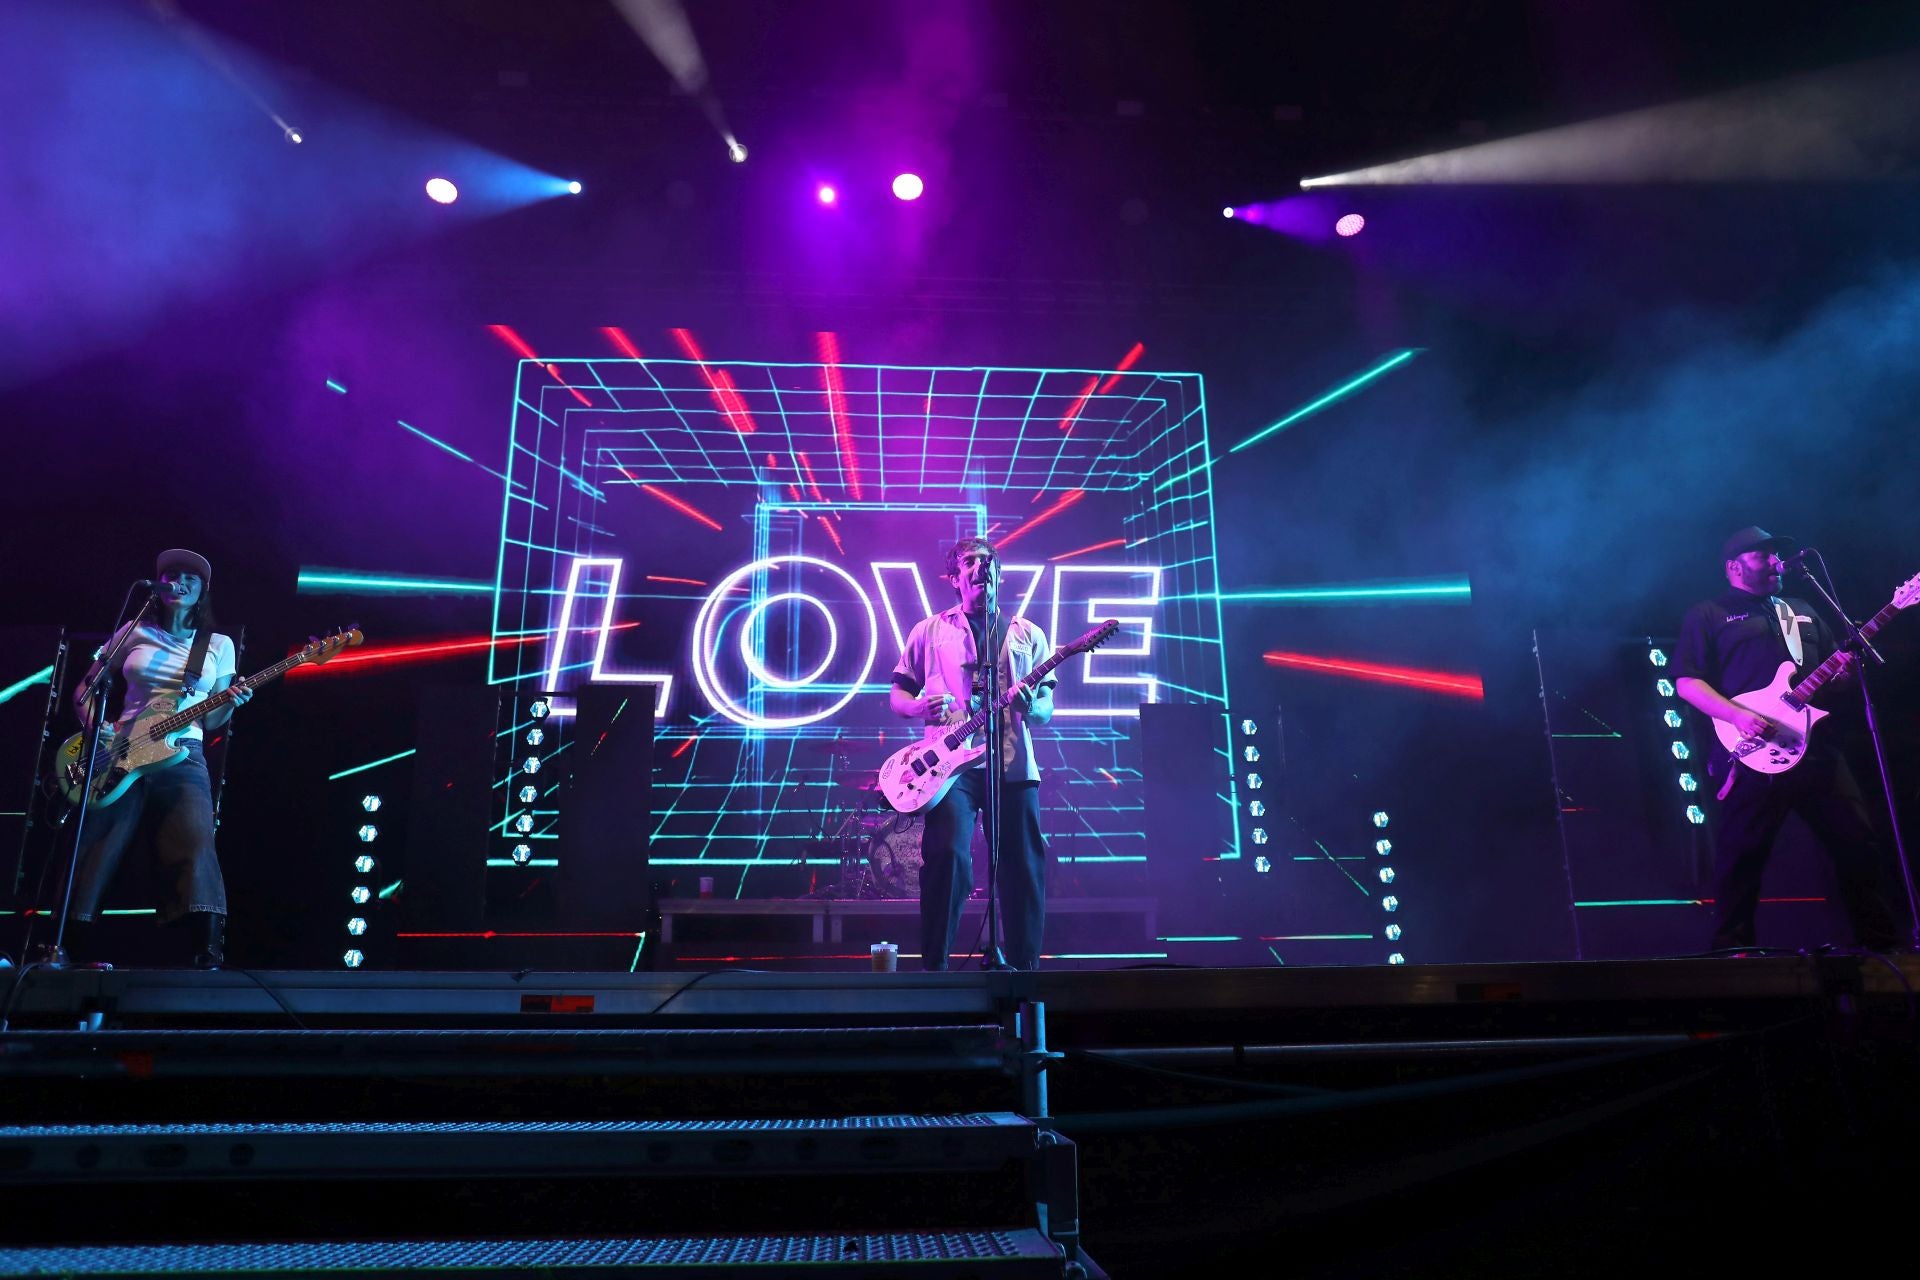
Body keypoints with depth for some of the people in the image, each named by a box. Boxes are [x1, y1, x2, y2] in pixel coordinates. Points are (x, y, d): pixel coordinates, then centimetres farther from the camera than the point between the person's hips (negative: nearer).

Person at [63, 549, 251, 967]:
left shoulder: (219, 645, 10)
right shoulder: (135, 632, 10)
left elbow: (210, 720, 9)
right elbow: (85, 687, 14)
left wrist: (231, 703, -12)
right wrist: (95, 727, -4)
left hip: (183, 757, -1)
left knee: (195, 850, -18)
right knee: (94, 852, -1)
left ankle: (209, 960, -22)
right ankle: (73, 951, 13)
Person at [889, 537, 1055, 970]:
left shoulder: (1027, 634, 17)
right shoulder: (930, 631, 13)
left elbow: (1047, 705, 13)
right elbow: (897, 695, 13)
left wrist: (1031, 708, -11)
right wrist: (921, 707, -10)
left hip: (1013, 766, 2)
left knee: (1025, 867, 1)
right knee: (949, 857, -16)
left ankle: (1023, 967, 15)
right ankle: (934, 966, -4)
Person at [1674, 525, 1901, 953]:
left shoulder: (1803, 613, 25)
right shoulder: (1707, 615, 5)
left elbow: (1833, 669, 27)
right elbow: (1686, 682, -5)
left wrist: (1845, 670, 2)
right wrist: (1737, 714, -19)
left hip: (1818, 751, 6)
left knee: (1857, 842, 6)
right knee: (1742, 855, -6)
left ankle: (1882, 942, 20)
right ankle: (1732, 948, 3)